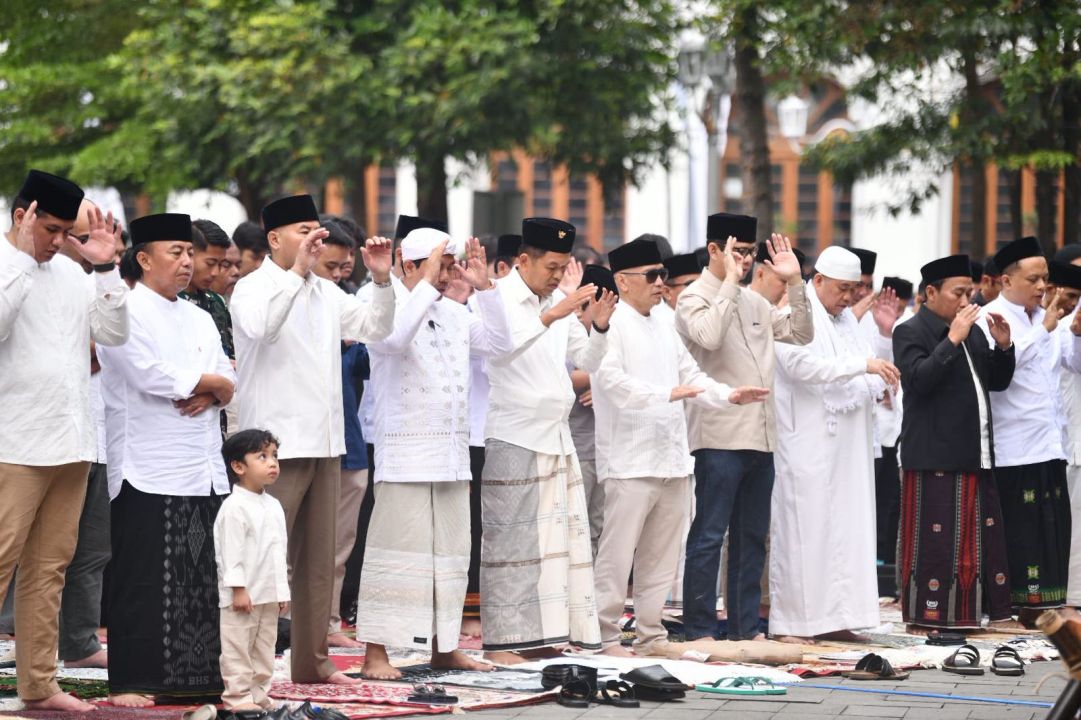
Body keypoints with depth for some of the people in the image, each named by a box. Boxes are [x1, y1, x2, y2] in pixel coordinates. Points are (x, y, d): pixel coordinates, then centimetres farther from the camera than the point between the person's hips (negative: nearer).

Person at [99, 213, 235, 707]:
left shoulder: (198, 319, 20)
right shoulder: (127, 312, -4)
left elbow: (229, 384, 17)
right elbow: (151, 375, -17)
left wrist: (210, 392, -7)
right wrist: (209, 381, -3)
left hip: (206, 472, 7)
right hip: (151, 472, -7)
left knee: (202, 580, 5)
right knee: (143, 582, -6)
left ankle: (195, 675, 10)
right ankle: (131, 681, -3)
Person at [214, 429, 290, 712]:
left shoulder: (274, 506, 12)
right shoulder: (235, 508, -14)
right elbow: (232, 552, -17)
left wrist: (283, 590, 15)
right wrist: (238, 589, -20)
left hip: (269, 594, 8)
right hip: (242, 594, -8)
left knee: (264, 648, 12)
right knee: (238, 647, -3)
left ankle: (258, 694, 19)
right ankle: (237, 696, -1)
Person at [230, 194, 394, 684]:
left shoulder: (325, 292, 16)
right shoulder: (252, 288, -5)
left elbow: (375, 328, 17)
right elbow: (260, 327, -25)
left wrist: (382, 280, 2)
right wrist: (296, 271, -25)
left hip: (324, 442, 8)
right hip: (277, 443, -8)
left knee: (319, 560, 11)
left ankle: (311, 660, 17)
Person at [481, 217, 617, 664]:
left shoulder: (559, 304, 16)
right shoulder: (500, 299, -6)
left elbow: (587, 361, 17)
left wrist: (599, 327, -1)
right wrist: (550, 316, -32)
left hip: (555, 437, 8)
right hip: (513, 438, -8)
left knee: (559, 538, 5)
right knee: (508, 540, -7)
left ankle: (539, 636, 8)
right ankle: (501, 640, -6)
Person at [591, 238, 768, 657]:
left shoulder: (664, 326, 19)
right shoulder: (611, 323, -7)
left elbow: (690, 375, 23)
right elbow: (611, 378, -19)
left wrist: (729, 396, 7)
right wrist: (668, 394, -27)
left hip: (670, 458, 8)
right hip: (630, 460, -8)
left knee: (660, 558, 11)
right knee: (617, 556, -7)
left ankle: (650, 635, 18)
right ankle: (604, 637, -2)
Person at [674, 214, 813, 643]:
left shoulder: (753, 302, 17)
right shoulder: (694, 298, -5)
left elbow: (800, 334, 18)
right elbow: (708, 336, -25)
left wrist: (794, 282, 8)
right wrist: (730, 281, -18)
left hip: (760, 437, 8)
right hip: (719, 437, -8)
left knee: (751, 537, 11)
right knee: (709, 536, -5)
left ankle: (745, 627, 17)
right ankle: (700, 629, -2)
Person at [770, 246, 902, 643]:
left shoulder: (846, 319, 17)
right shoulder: (794, 316, -7)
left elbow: (871, 380, 22)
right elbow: (805, 365, -23)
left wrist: (886, 335, 9)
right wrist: (863, 364, -26)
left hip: (848, 443, 8)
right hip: (807, 443, -8)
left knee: (845, 529, 6)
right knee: (803, 531, -6)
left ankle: (833, 617, 10)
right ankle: (791, 621, -3)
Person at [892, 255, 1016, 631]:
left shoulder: (973, 332, 19)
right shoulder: (910, 332, -4)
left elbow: (997, 382, 20)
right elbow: (919, 379, -18)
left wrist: (1003, 346, 4)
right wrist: (953, 340, -20)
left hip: (976, 457, 8)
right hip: (934, 455, -8)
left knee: (983, 535, 5)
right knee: (934, 538, -7)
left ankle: (969, 611, 10)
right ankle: (925, 616, -2)